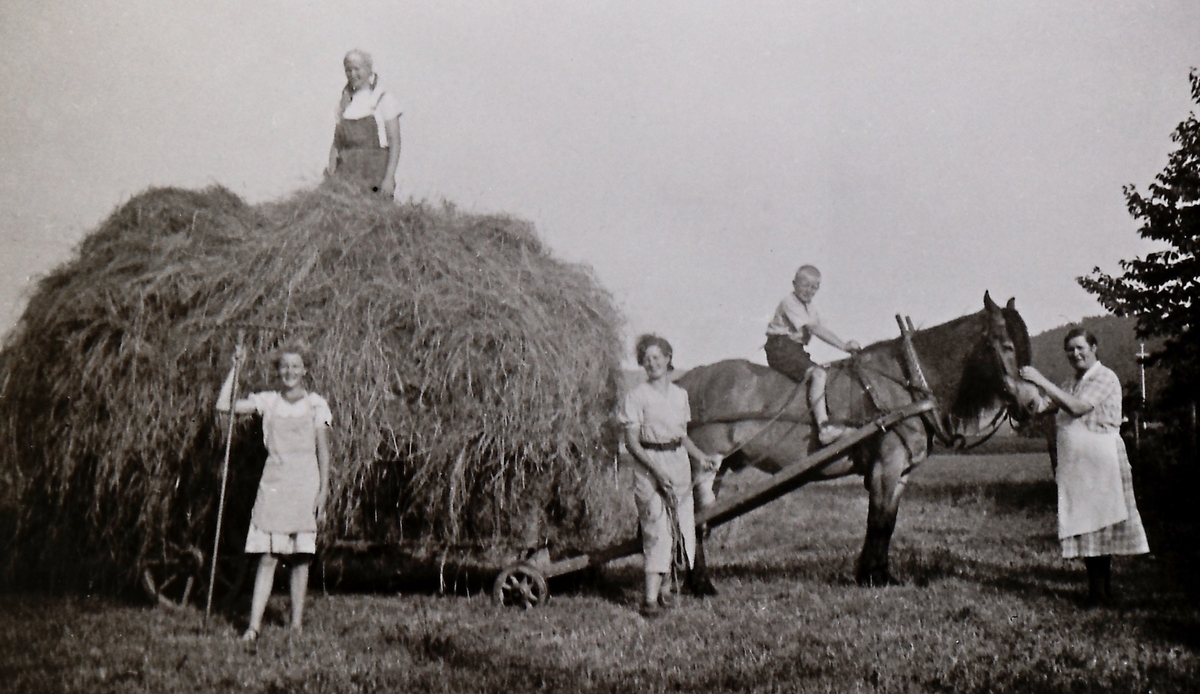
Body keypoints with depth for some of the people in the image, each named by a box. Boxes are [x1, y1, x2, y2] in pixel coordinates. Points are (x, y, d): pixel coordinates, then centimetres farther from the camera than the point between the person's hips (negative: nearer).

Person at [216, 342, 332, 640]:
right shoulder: (268, 401, 6)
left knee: (301, 558, 3)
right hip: (273, 483, 1)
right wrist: (236, 368, -3)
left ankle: (297, 623, 12)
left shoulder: (316, 405, 2)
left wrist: (323, 490, -3)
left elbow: (323, 451, 3)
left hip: (305, 485, -1)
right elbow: (224, 405, -1)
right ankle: (254, 625, 0)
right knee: (267, 557, -1)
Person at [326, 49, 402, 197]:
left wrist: (389, 178, -12)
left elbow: (394, 143, -3)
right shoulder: (344, 103, 16)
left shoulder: (384, 99, 2)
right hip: (346, 173, 4)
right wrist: (331, 173, 0)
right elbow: (337, 143, 14)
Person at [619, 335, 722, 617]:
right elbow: (631, 442, -8)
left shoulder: (680, 395, 11)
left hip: (678, 462, 6)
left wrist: (701, 457, 7)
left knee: (682, 525, 5)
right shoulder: (636, 397, -5)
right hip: (649, 466, -6)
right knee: (656, 528, -11)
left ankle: (661, 585, 21)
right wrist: (656, 469, -17)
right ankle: (650, 598, -11)